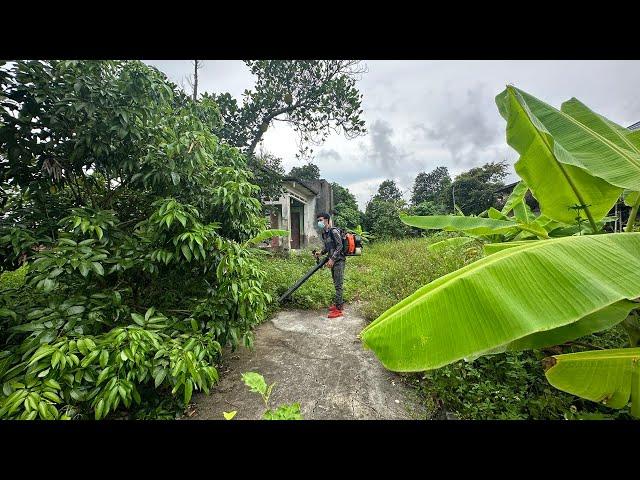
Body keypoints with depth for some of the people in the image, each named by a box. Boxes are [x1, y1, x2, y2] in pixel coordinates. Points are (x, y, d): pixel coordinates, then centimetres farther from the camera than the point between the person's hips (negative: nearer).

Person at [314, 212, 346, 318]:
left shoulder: (334, 231, -15)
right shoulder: (324, 233, 11)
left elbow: (339, 246, -19)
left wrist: (332, 259, -22)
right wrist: (321, 253, 5)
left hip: (339, 260, -9)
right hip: (333, 260, 9)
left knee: (338, 285, -5)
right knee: (336, 284, 16)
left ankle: (338, 309, 1)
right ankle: (339, 303, 30)